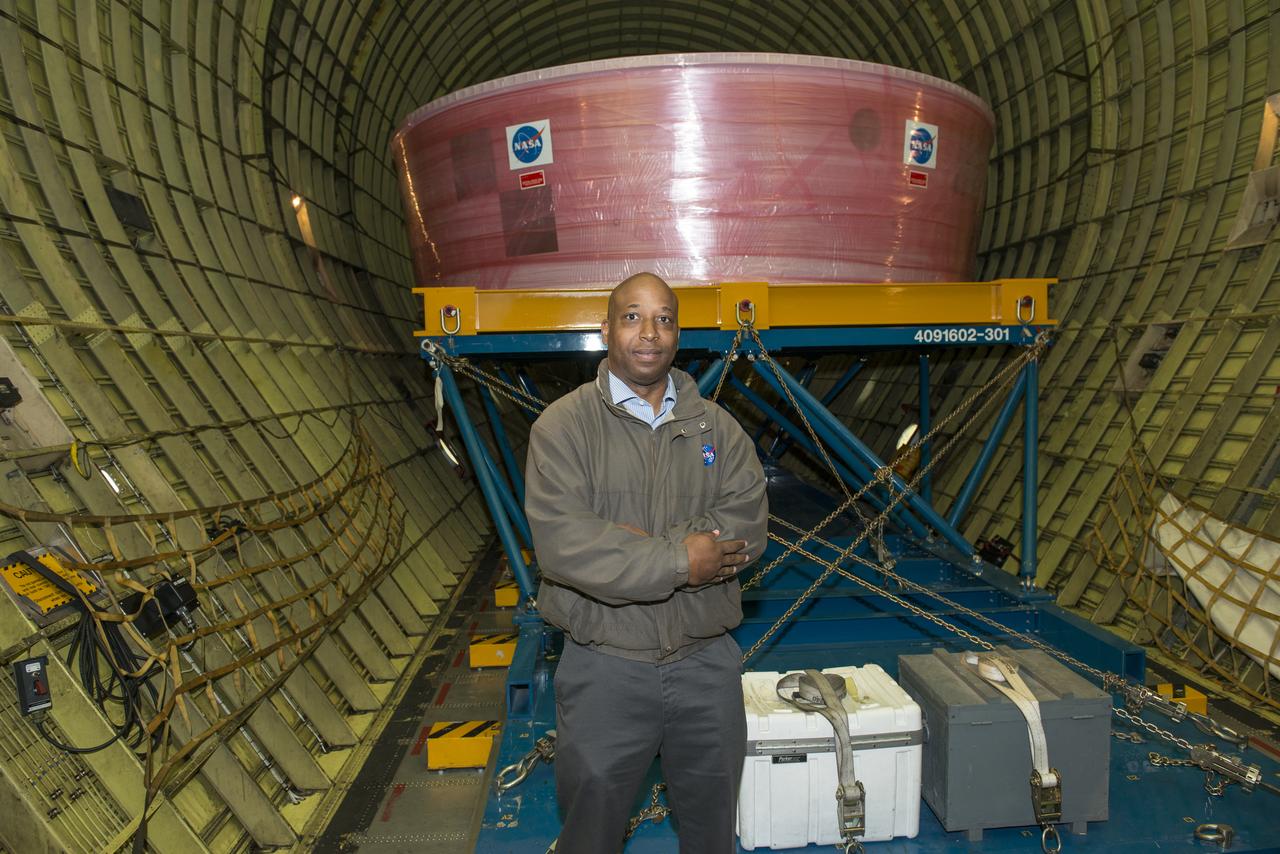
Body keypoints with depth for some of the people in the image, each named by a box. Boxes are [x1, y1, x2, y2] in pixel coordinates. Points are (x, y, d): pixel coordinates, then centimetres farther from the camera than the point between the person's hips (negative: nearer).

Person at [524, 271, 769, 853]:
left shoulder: (716, 426, 4)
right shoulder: (564, 425, -8)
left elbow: (749, 526, -10)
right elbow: (561, 543, -21)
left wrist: (644, 545, -19)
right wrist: (678, 560, -20)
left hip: (707, 660, 3)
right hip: (605, 667, -3)